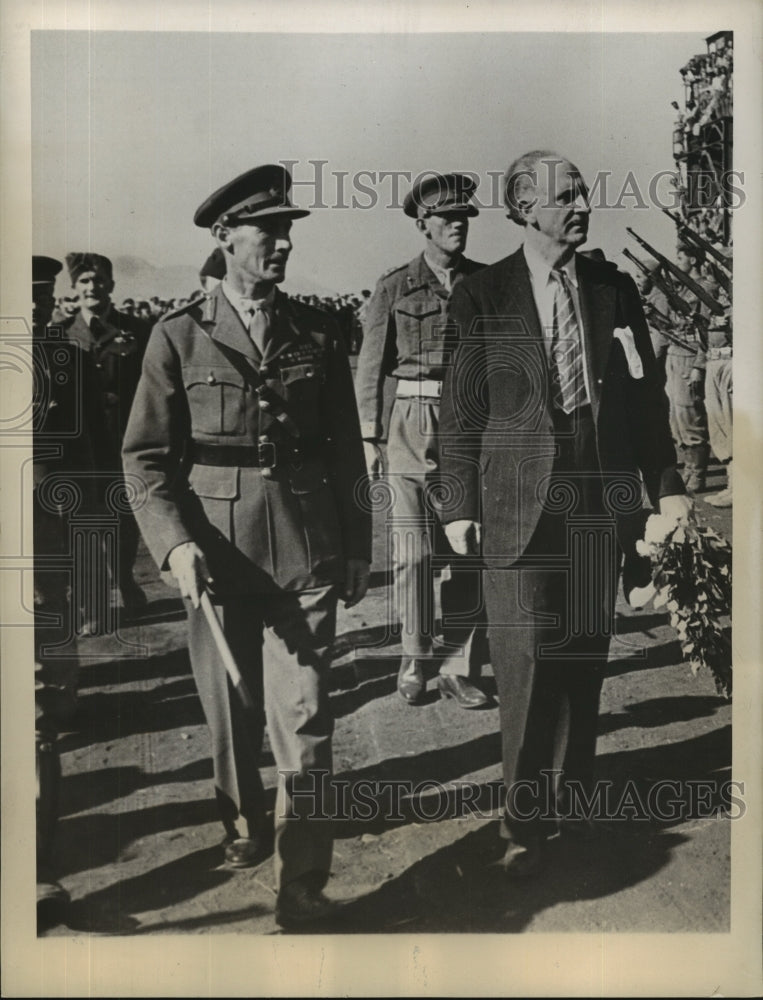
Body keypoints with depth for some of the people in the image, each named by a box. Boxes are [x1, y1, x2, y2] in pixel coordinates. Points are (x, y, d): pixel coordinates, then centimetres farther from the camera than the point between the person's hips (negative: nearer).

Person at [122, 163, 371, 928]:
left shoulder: (317, 335, 6)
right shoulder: (178, 337, 1)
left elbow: (346, 451, 10)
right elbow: (146, 456, 0)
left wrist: (357, 548, 12)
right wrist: (173, 542, -14)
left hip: (305, 555, 0)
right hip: (215, 554, 0)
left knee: (303, 718, -4)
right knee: (230, 715, 15)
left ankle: (302, 890, 9)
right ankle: (244, 825, 42)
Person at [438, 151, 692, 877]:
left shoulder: (615, 290, 9)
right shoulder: (482, 299, -1)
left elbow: (644, 395, 11)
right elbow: (462, 413, -1)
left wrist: (665, 483, 5)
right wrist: (461, 506, -5)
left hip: (603, 498, 4)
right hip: (522, 502, -3)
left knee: (586, 659, 12)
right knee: (528, 666, -2)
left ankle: (573, 800, 30)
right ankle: (526, 822, 14)